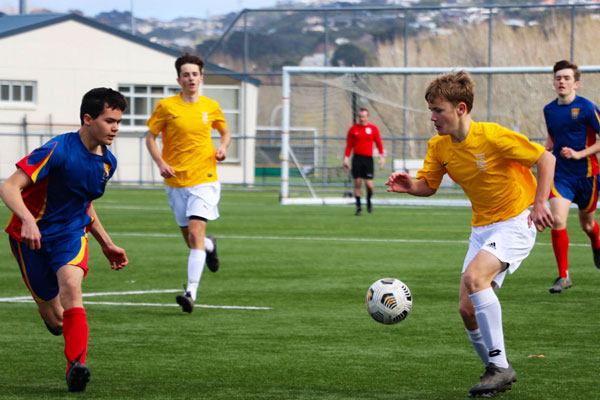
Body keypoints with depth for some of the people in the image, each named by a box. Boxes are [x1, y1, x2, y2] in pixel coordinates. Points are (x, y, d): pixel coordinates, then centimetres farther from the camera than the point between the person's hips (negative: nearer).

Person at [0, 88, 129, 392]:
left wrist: (106, 244, 20)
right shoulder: (58, 150, -20)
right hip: (32, 238, -4)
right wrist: (28, 220, -41)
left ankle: (76, 366, -36)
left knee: (71, 283, -28)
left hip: (71, 234, 4)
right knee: (55, 319, 2)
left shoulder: (108, 162, 3)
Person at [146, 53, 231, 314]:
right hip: (176, 181, 1)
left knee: (195, 232, -17)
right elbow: (150, 137, 4)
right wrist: (160, 163, -12)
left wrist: (223, 147, -1)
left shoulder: (211, 107, 4)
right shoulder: (166, 106, -2)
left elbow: (225, 132, 21)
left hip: (204, 179, -1)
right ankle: (209, 245, 47)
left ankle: (191, 292, -21)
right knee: (190, 240, 9)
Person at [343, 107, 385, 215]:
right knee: (357, 183, -3)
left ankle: (368, 201, 22)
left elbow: (379, 143, 10)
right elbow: (349, 145, 7)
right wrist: (346, 159, 1)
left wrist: (382, 157, 3)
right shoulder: (353, 129, 5)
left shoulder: (373, 128, 6)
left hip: (368, 159, 0)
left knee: (369, 184, -7)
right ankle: (358, 207, 4)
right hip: (357, 158, 0)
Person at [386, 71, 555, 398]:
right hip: (482, 227, 7)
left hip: (515, 222, -7)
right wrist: (409, 186, -15)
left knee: (474, 276, -30)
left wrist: (539, 204, -19)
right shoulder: (439, 146, -1)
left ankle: (499, 366, -23)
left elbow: (545, 158, -14)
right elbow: (428, 185, 7)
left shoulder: (492, 137, -21)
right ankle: (498, 372, 19)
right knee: (468, 309, -2)